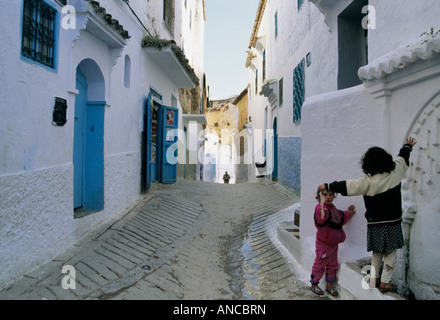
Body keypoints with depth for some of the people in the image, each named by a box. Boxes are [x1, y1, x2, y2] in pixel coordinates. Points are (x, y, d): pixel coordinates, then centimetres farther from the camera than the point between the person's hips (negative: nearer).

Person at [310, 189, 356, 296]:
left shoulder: (333, 208, 6)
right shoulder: (320, 208, -24)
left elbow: (340, 218, 25)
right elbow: (320, 222, -46)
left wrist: (349, 213, 18)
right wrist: (322, 215, -67)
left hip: (334, 242, 8)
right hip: (323, 243, -8)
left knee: (333, 264, 16)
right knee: (320, 264, 5)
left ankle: (329, 285, 32)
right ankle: (314, 285, 23)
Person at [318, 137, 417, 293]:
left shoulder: (367, 182, -13)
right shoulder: (395, 173, -5)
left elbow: (345, 186, -13)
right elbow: (402, 157, 14)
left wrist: (327, 186, -2)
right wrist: (408, 146, 34)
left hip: (375, 224, 0)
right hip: (393, 222, 0)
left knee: (377, 253, 17)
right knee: (391, 253, 10)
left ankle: (373, 280, 22)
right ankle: (385, 283, 11)